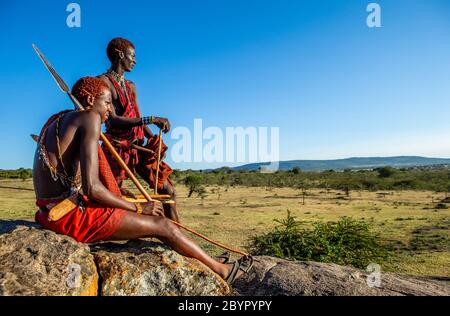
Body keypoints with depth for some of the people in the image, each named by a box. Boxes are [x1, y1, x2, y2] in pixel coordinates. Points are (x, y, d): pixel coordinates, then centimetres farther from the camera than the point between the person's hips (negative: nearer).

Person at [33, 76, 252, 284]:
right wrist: (137, 208, -9)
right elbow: (92, 188, -22)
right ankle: (222, 270, 14)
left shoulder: (56, 121, 17)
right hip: (74, 215, -10)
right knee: (162, 224, -4)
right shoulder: (90, 118, -12)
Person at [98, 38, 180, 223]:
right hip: (117, 149, -7)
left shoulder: (131, 86, 19)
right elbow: (112, 119, -18)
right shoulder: (103, 81, -5)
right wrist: (152, 120, -25)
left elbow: (139, 120, 13)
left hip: (138, 148, 7)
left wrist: (154, 138, -5)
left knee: (168, 192, 3)